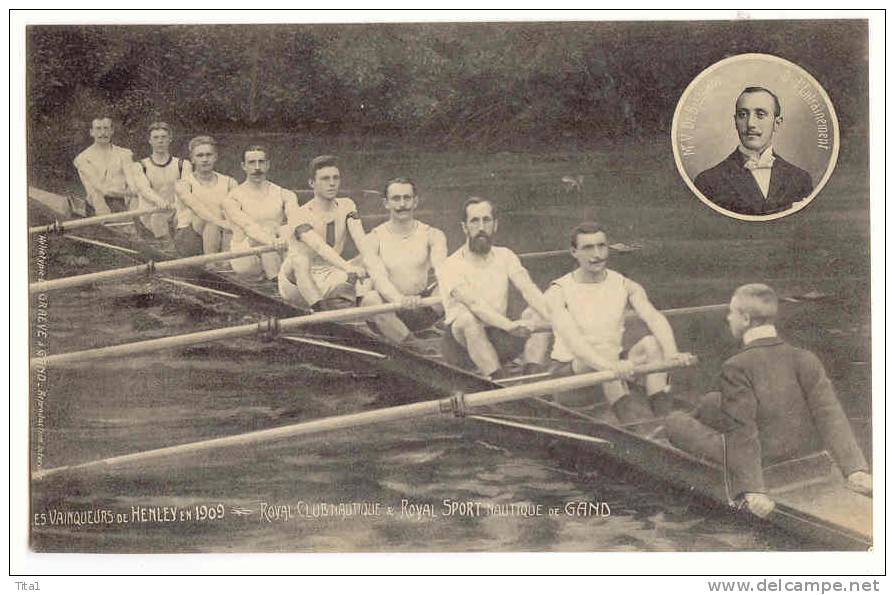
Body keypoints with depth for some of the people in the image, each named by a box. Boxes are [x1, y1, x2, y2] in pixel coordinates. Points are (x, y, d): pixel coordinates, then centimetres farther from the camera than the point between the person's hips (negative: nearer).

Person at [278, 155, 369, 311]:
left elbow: (361, 240, -14)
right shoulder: (300, 215, -16)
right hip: (298, 282, -5)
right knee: (299, 258, -35)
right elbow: (319, 247, -32)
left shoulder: (346, 206, 2)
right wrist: (348, 268, -47)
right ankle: (318, 309, -32)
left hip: (330, 281, 5)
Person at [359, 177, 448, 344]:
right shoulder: (374, 238, 0)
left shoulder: (432, 235, 6)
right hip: (390, 308, -1)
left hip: (422, 309, 1)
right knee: (370, 299, -34)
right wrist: (398, 299, -39)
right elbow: (378, 276, -17)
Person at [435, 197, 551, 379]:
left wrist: (553, 317, -29)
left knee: (537, 314, -14)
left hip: (497, 339, 5)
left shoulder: (505, 256, 6)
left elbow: (528, 289, -10)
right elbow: (473, 303, -27)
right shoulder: (450, 267, -11)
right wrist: (509, 325, -43)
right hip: (462, 340, -5)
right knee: (467, 318, -35)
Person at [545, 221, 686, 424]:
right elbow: (571, 338, -29)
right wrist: (610, 365, -46)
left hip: (614, 364, 4)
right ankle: (638, 428, -45)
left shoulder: (625, 286, 0)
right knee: (604, 350, -34)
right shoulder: (558, 292, -12)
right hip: (570, 370, -4)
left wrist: (671, 354, -38)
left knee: (652, 343, -21)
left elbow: (654, 318, -17)